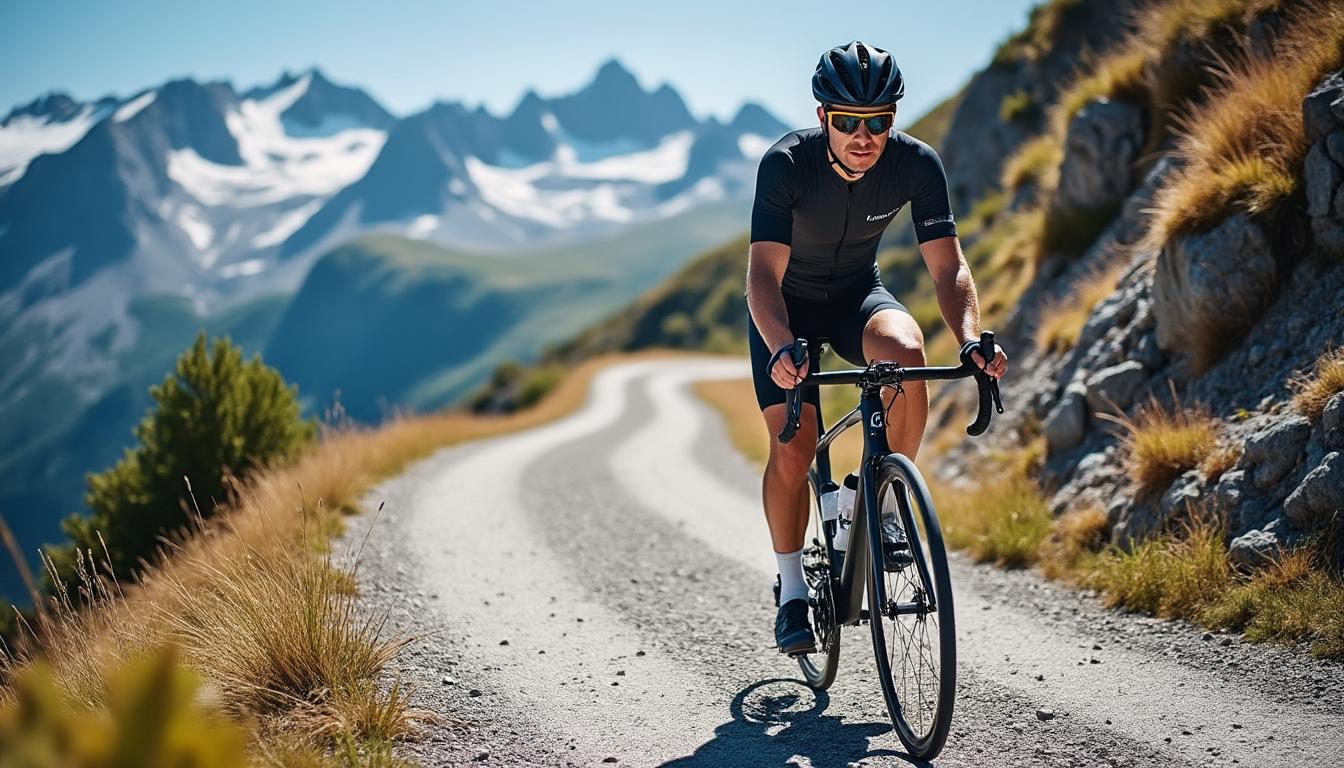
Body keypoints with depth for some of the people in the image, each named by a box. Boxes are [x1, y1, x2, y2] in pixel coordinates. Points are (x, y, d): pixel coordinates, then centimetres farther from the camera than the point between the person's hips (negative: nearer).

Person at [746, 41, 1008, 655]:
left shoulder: (916, 164, -23)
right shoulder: (787, 163, -29)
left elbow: (948, 266, -23)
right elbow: (764, 273, -36)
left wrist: (972, 340, -41)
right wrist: (781, 350, -54)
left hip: (857, 293, 1)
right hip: (787, 307, -1)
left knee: (905, 352, -33)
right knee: (793, 448, -16)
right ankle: (792, 591, 4)